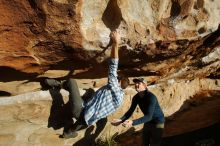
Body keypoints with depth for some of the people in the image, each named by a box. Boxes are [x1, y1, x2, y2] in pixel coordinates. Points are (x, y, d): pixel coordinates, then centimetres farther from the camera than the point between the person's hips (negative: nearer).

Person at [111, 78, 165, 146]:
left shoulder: (151, 97, -31)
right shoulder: (136, 97, -10)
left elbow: (149, 116, -37)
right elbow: (130, 111, -7)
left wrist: (132, 122, -48)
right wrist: (121, 120, -25)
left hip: (157, 123, -6)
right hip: (148, 122, 7)